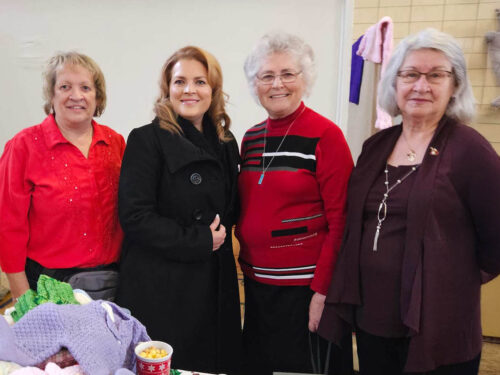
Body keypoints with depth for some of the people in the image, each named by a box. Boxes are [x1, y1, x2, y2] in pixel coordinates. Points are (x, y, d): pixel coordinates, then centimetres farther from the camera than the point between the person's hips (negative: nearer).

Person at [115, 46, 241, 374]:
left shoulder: (226, 143, 8)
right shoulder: (147, 140, -9)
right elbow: (135, 216, -15)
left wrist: (220, 232, -3)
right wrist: (198, 241, -15)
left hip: (217, 283, 6)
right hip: (161, 288, -5)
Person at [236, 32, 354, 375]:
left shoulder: (325, 136, -11)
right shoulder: (251, 138, 7)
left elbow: (339, 221, -13)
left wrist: (323, 290, -15)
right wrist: (247, 262, 9)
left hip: (304, 285, -6)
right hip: (257, 282, 6)